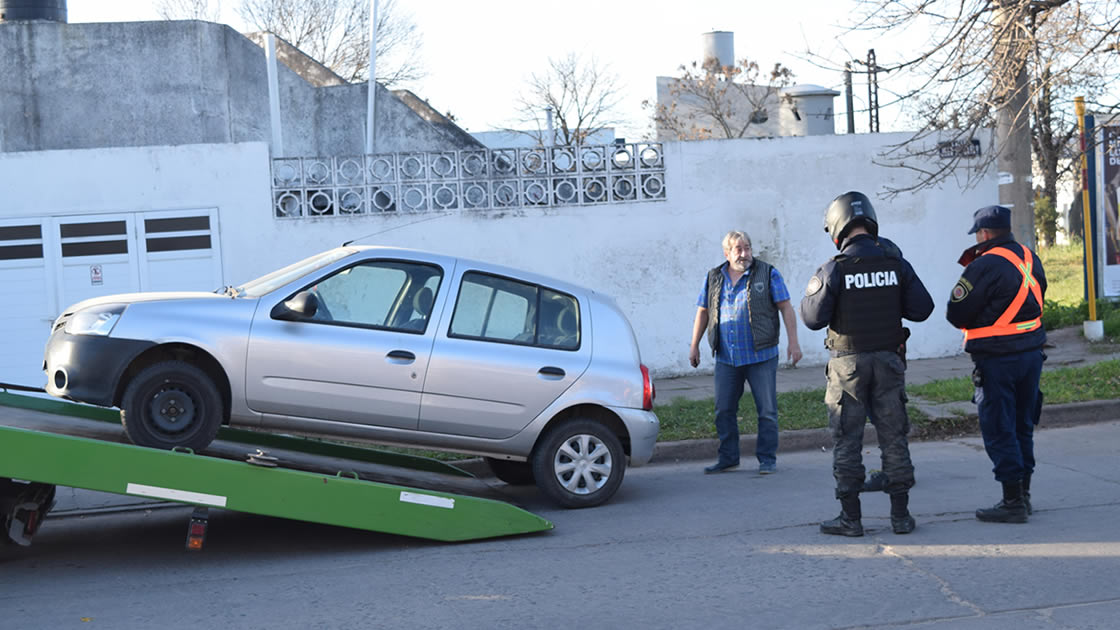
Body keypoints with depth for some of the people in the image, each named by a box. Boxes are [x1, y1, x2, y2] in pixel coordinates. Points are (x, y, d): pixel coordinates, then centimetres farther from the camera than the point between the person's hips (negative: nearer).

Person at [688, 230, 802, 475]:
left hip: (761, 356, -3)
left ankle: (767, 459, 9)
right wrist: (694, 346, 13)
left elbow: (786, 308, -1)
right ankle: (728, 458, 17)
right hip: (726, 358, 3)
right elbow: (702, 312, 16)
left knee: (767, 410, 0)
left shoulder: (767, 274, 0)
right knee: (724, 410, 6)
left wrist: (793, 342, -8)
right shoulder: (714, 278, 9)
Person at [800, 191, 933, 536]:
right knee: (893, 437, 9)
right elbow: (922, 308, 2)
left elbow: (813, 318, -11)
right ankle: (901, 515, 11)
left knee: (847, 440, 4)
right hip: (888, 359, 3)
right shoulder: (896, 263, 0)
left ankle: (850, 517, 6)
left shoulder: (835, 268, -11)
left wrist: (812, 291, 8)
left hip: (849, 363, -3)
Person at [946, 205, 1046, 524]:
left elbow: (955, 314, -14)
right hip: (1032, 353, 8)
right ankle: (1023, 495, 24)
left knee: (999, 431, 0)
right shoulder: (1031, 258, 7)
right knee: (1022, 427, 17)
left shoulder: (984, 266, -17)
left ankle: (1013, 502, 1)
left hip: (997, 360, -8)